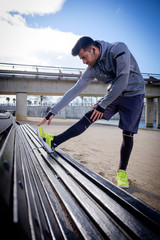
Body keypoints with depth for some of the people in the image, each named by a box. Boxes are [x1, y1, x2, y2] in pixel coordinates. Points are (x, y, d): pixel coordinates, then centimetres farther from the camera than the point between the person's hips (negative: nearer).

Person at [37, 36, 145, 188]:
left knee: (127, 134, -9)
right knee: (87, 118, -13)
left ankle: (122, 171, 10)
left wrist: (102, 105, -22)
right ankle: (53, 142, -16)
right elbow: (74, 91, -7)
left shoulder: (119, 50, -22)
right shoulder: (92, 69, -7)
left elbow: (122, 81, -27)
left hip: (133, 94, -3)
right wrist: (53, 112, -11)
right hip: (113, 95, 4)